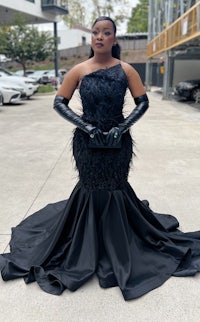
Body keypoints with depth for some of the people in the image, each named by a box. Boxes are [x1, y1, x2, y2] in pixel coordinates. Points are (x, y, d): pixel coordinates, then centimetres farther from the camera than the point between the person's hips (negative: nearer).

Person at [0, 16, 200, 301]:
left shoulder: (125, 70, -2)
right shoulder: (79, 70, -3)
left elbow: (142, 102, 1)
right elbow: (59, 103, -2)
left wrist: (122, 128, -12)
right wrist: (86, 126, -13)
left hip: (118, 142, 0)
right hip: (88, 142, 0)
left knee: (115, 189, 9)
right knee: (91, 189, 8)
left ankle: (119, 248, 32)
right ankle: (87, 248, 30)